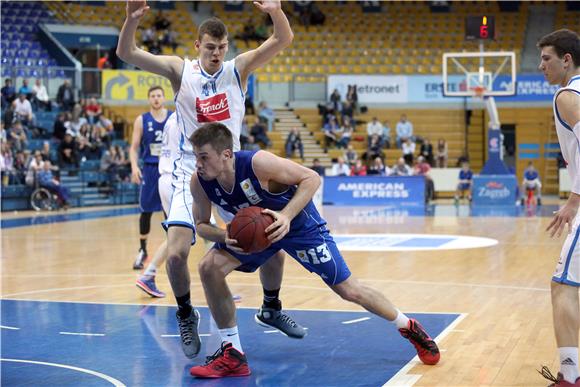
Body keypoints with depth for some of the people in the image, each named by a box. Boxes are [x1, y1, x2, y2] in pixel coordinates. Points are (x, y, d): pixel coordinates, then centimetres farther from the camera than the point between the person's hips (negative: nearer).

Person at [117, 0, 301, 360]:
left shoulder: (238, 69, -4)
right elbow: (126, 53, -16)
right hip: (191, 173, -2)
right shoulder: (180, 70, -6)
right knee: (176, 253, -17)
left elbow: (284, 40, -16)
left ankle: (271, 309, 29)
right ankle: (186, 316, 11)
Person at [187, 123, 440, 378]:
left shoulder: (258, 163, -36)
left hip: (300, 223, -4)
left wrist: (286, 216, -39)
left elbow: (311, 178, -26)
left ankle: (409, 328, 25)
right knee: (209, 268, -17)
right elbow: (201, 224, -7)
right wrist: (225, 237, -29)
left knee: (348, 290, -1)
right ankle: (233, 356, -5)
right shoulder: (199, 182, -21)